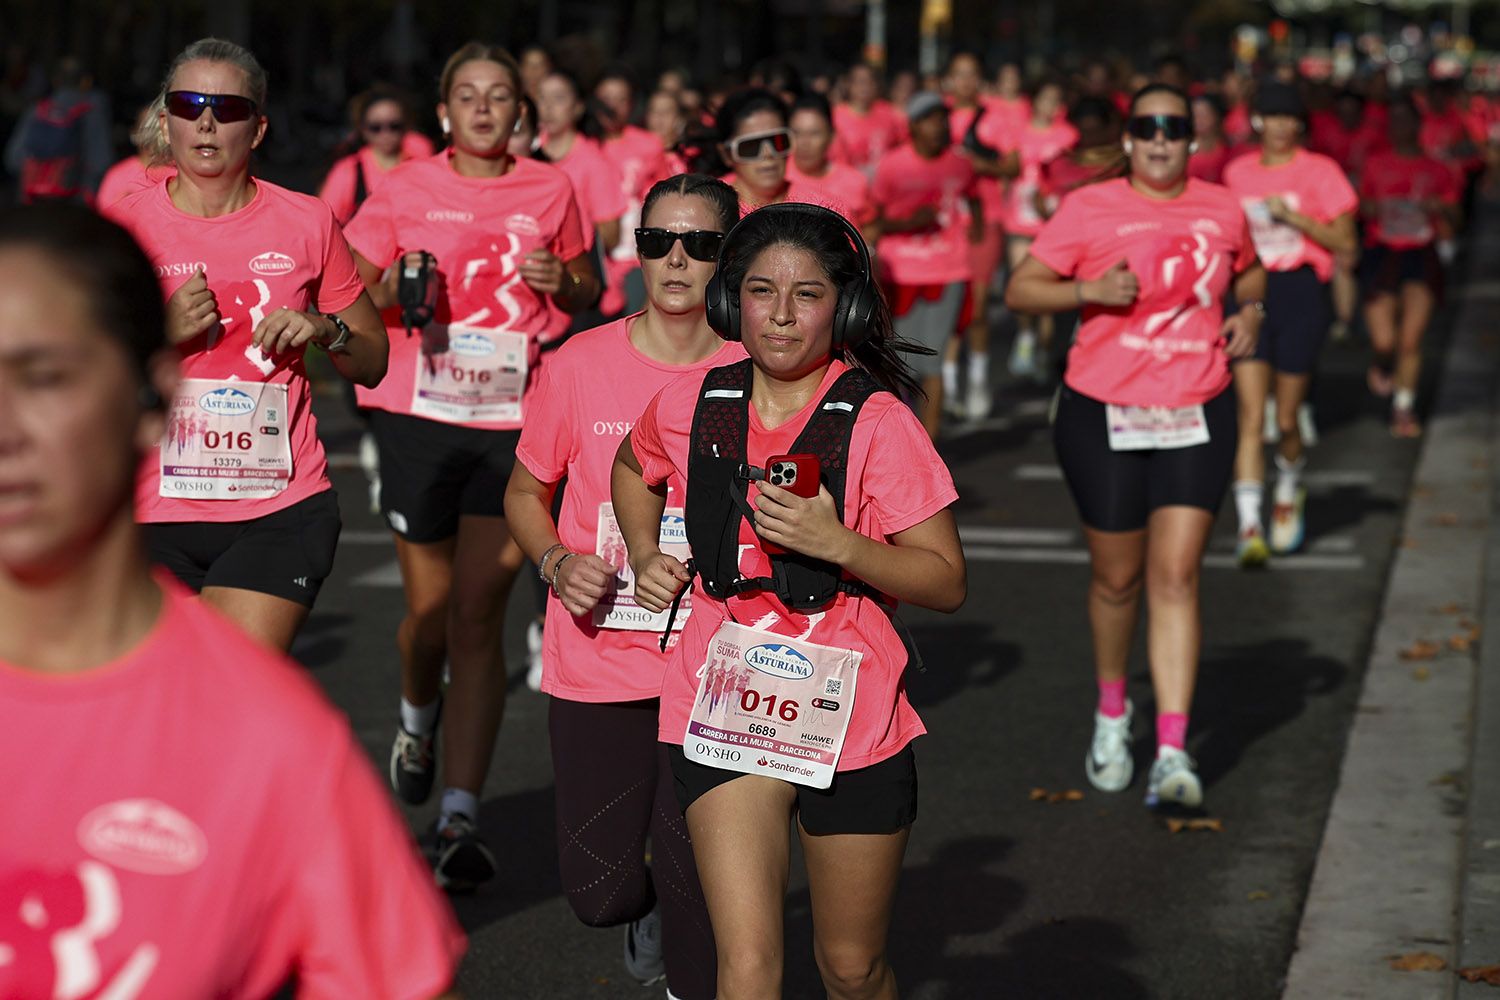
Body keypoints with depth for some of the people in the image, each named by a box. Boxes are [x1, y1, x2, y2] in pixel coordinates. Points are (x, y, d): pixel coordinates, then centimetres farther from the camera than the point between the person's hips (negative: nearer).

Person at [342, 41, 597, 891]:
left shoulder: (551, 191, 6)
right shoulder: (406, 191, 3)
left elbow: (590, 294, 18)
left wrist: (561, 281, -5)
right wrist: (395, 288, -13)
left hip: (516, 420, 0)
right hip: (419, 415, 0)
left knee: (480, 614, -6)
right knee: (431, 608, 5)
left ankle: (461, 816, -4)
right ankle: (419, 715, 41)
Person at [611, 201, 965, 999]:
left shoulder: (877, 423, -9)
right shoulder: (688, 407, 0)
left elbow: (946, 582, -8)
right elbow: (634, 471, 25)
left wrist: (835, 543, -22)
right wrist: (646, 558, 9)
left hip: (849, 719, -1)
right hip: (723, 715, 1)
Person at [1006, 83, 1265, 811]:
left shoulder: (1221, 210, 6)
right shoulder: (1089, 209, -4)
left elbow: (1249, 270, 26)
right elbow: (1019, 290, -4)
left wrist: (1250, 311, 5)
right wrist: (1090, 290, -20)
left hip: (1197, 417, 1)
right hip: (1103, 416, -1)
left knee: (1176, 577, -8)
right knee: (1117, 578, 9)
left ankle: (1172, 753, -9)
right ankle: (1111, 714, 35)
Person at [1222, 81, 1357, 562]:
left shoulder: (1320, 172, -2)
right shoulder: (1237, 173, 8)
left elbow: (1345, 242, -5)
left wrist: (1294, 217, -16)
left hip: (1301, 293, -2)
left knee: (1286, 420, 6)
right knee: (1250, 417, -10)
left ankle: (1289, 490, 38)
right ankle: (1250, 527, -14)